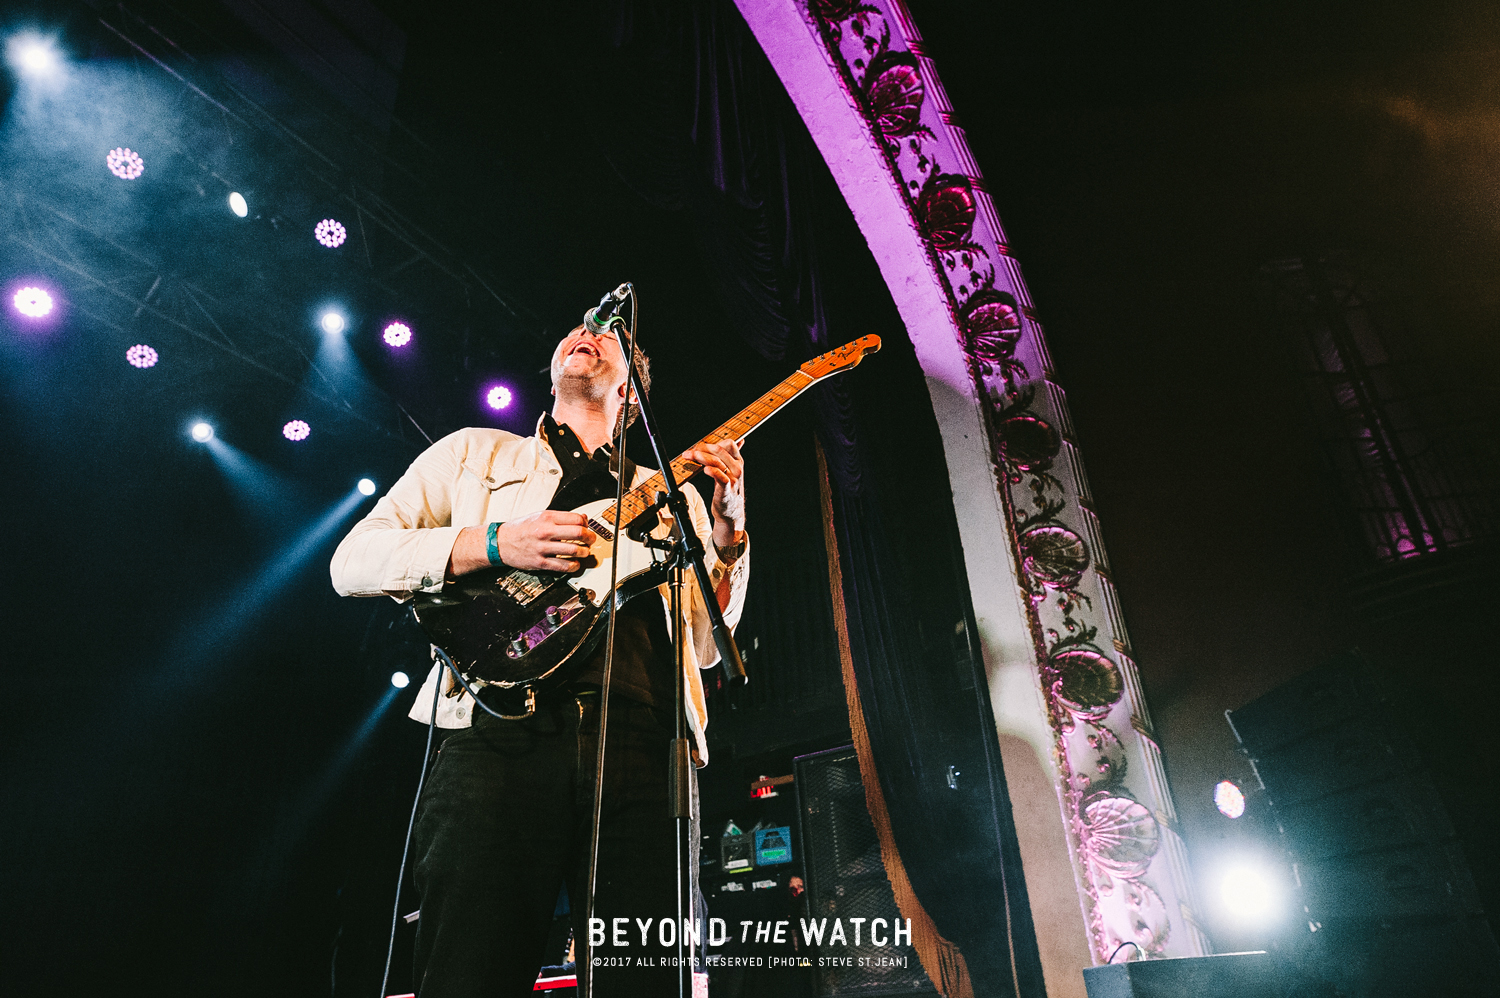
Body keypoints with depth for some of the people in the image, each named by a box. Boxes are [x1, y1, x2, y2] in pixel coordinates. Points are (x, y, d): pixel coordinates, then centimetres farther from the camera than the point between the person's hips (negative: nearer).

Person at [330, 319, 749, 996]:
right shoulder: (474, 452, 21)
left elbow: (703, 645, 19)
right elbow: (352, 561, 10)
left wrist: (729, 532, 4)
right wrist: (494, 543, -5)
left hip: (643, 754, 2)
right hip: (499, 738, -1)